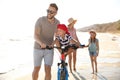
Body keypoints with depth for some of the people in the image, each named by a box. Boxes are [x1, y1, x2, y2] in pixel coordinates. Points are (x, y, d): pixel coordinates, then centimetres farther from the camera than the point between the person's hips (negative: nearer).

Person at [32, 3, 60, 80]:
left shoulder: (57, 22, -5)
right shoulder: (40, 20, -17)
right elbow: (36, 35, -24)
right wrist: (41, 43, -44)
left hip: (49, 49, 2)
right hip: (38, 48, -2)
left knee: (48, 70, -4)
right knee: (36, 69, 5)